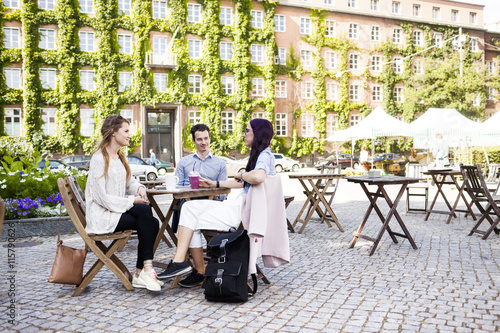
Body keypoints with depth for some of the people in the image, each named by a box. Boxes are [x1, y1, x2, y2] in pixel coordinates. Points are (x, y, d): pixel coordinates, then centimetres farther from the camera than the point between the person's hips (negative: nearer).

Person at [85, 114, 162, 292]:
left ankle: (140, 274, -12)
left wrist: (139, 188, -3)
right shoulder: (99, 159, -13)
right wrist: (132, 201, -20)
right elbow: (101, 197, -18)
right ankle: (147, 268, -25)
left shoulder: (120, 157, 15)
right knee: (144, 211, -28)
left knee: (152, 224, -18)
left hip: (118, 210, 8)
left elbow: (130, 181, 21)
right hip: (102, 217, -8)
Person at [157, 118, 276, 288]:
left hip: (245, 210, -10)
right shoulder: (258, 155, 21)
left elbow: (259, 177, -36)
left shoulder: (265, 156, -11)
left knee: (193, 220, -6)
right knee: (189, 207, -1)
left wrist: (241, 175, -15)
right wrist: (215, 184, 27)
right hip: (239, 205, 10)